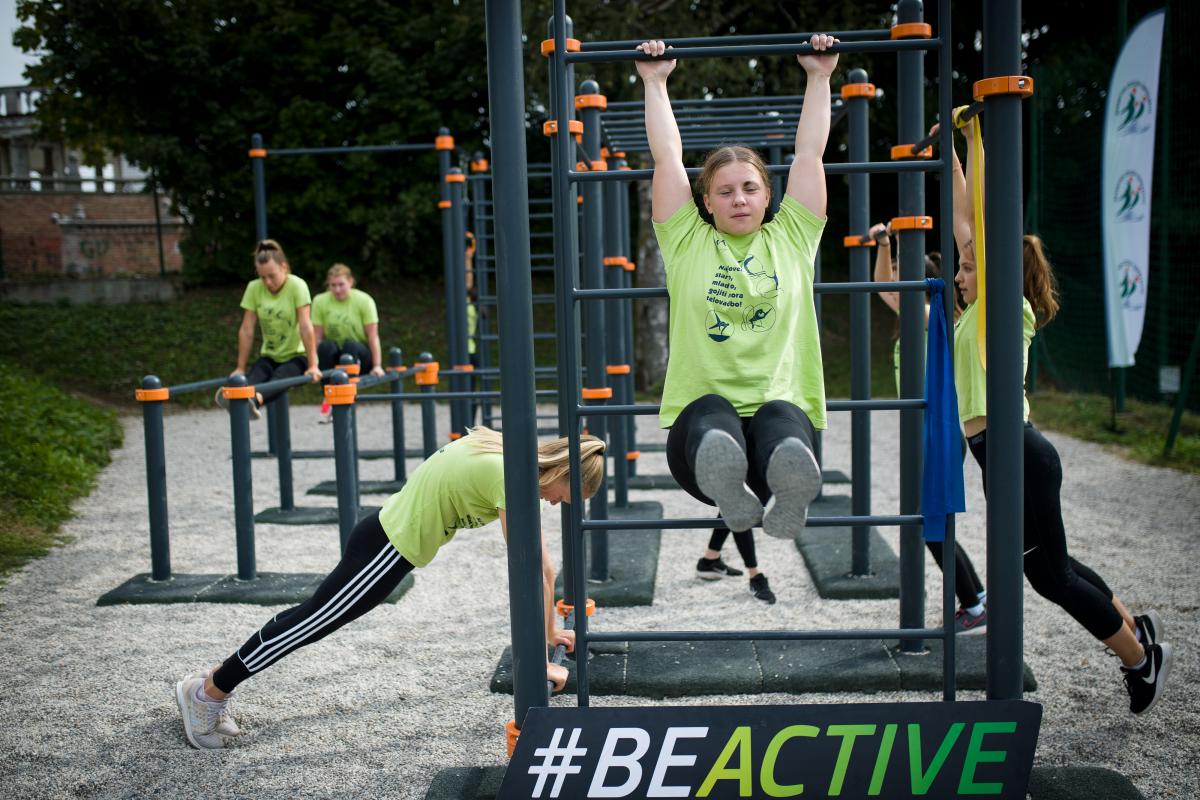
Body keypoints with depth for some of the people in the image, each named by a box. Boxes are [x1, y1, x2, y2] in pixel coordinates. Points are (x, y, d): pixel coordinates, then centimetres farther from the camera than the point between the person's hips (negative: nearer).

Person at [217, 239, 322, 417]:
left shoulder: (297, 285, -15)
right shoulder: (254, 288, -5)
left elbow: (306, 327, -20)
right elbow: (246, 330, -5)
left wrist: (312, 365, -22)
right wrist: (240, 368, -5)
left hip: (297, 355, -3)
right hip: (270, 356, 4)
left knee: (281, 376, -35)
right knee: (255, 375, -29)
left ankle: (256, 399, -62)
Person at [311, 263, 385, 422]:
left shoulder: (363, 300, -10)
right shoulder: (320, 301, -6)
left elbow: (373, 336, -11)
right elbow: (317, 337, -7)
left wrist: (377, 366, -16)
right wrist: (315, 365, -17)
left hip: (360, 355, -1)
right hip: (335, 356, 2)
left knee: (350, 345, -35)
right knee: (325, 347, -33)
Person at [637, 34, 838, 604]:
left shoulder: (791, 238, 18)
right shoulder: (688, 244, 15)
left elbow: (810, 151, 21)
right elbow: (667, 156, 18)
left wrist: (820, 75, 27)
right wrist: (655, 82, 26)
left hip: (782, 405, 1)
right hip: (702, 411, 0)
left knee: (781, 424, -39)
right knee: (713, 419, -40)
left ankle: (788, 493, -57)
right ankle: (729, 486, -57)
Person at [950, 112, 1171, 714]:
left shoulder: (1011, 307, -9)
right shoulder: (980, 311, 11)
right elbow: (965, 218, 15)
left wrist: (977, 139, -14)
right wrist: (949, 152, 16)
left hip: (1017, 455, -9)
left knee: (1050, 576, 2)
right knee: (1049, 568, 20)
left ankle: (1142, 657, 19)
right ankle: (1135, 628, 37)